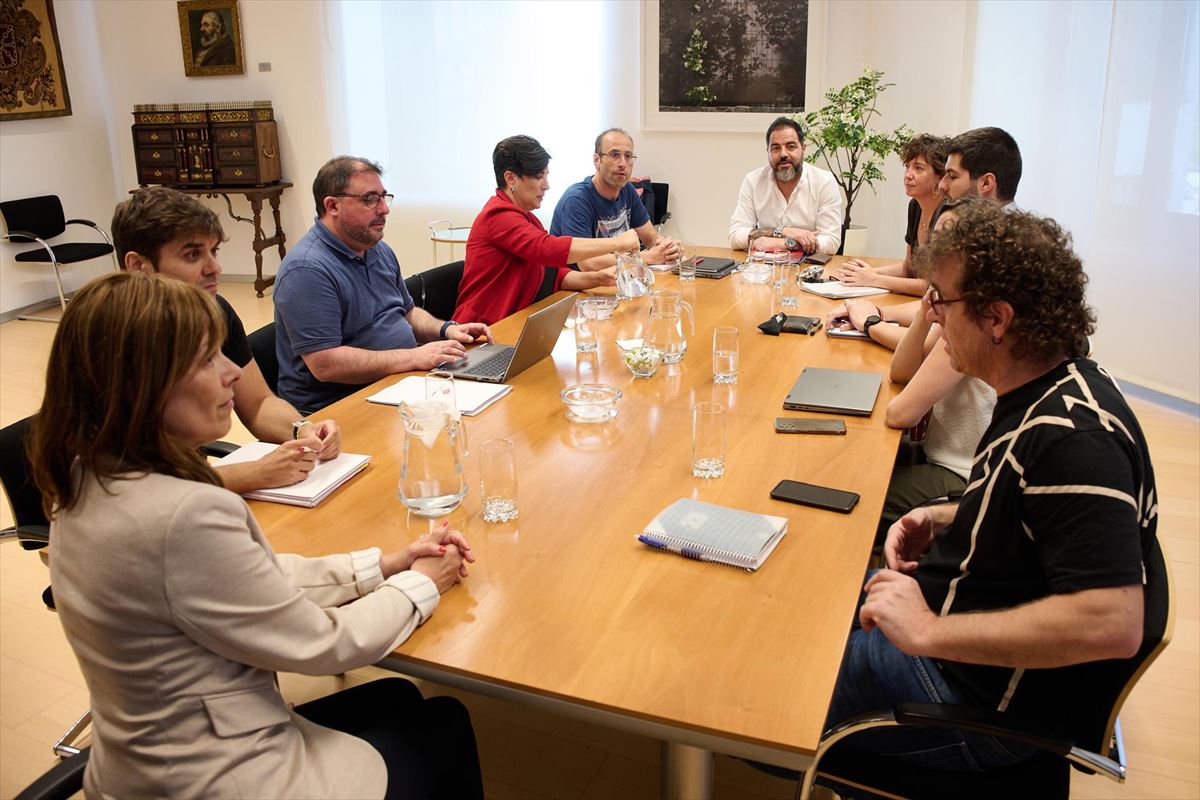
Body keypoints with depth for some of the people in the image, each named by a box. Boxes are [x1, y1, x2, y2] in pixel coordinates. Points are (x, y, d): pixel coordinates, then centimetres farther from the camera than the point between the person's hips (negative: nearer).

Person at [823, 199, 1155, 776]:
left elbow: (1114, 623, -38)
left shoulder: (1072, 436, -31)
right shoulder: (1048, 392, 1)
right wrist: (946, 520, 1)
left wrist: (928, 632, -32)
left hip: (975, 693, -10)